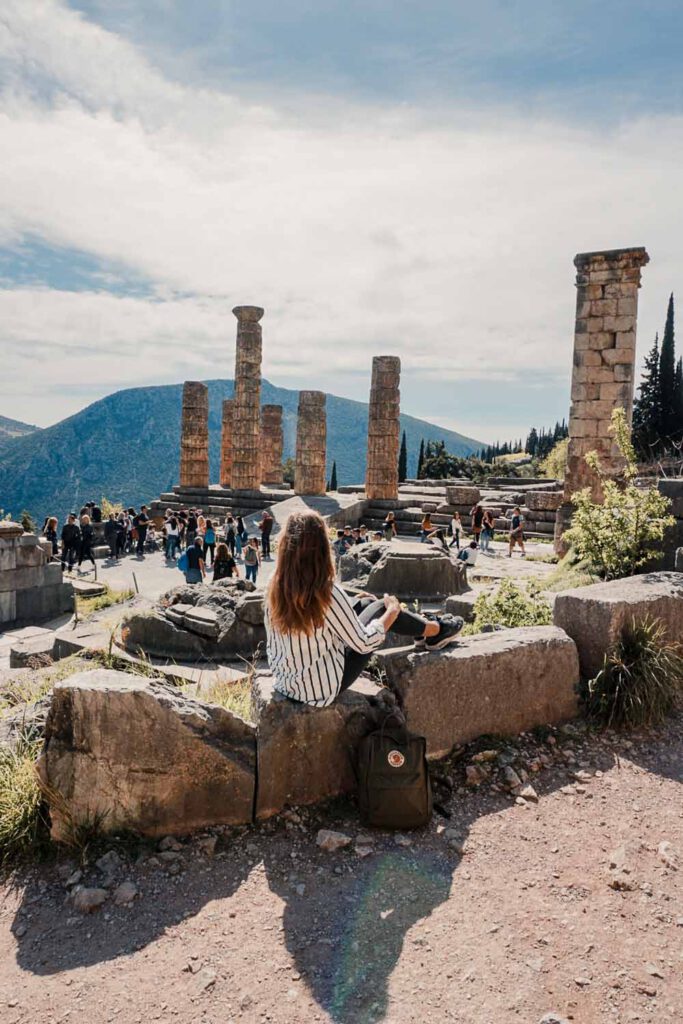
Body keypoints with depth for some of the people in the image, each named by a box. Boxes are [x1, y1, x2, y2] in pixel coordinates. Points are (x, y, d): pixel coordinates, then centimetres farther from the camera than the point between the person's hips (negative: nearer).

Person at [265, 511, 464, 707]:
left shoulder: (275, 588, -9)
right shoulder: (328, 594, -28)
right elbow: (364, 643, -17)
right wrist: (393, 611, 0)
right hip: (321, 688, -6)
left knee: (364, 603, 15)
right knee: (381, 608, 7)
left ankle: (423, 628, 35)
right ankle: (435, 630, 32)